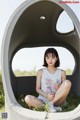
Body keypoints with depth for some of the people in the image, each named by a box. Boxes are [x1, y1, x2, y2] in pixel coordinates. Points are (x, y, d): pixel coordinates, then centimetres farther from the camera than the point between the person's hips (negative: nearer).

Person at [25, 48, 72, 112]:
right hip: (43, 100, 0)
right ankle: (51, 107, -23)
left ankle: (51, 104, -21)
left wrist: (59, 88, -17)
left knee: (67, 82, -24)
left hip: (56, 101, 0)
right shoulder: (41, 72, 5)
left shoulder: (62, 73, 5)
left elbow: (65, 89, 7)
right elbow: (38, 89, 4)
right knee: (28, 98, -31)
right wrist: (46, 95, -16)